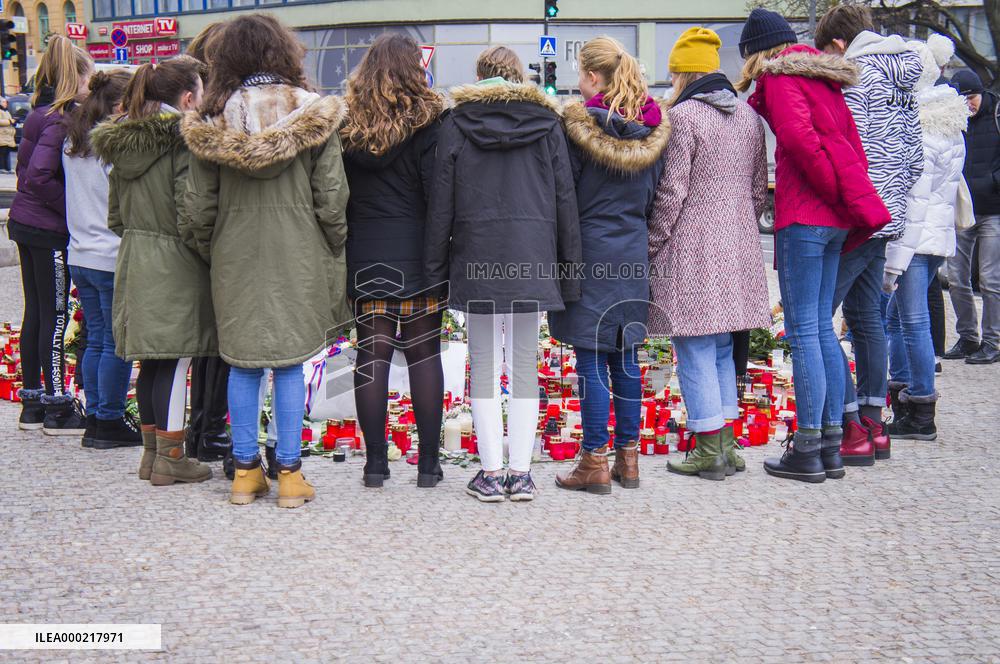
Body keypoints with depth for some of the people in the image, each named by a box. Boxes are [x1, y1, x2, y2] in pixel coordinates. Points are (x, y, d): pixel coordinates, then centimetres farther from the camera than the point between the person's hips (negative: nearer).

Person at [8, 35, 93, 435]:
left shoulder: (41, 114, 10)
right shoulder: (62, 120, -18)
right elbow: (40, 177, -26)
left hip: (25, 223, 9)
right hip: (49, 231, -9)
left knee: (36, 313, 14)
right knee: (55, 317, -1)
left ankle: (33, 403, 22)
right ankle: (57, 409, 6)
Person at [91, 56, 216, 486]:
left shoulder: (122, 140, 11)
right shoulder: (184, 139, -13)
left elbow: (115, 216, 15)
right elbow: (190, 212, -19)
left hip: (134, 261, 8)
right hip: (174, 263, -8)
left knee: (150, 361, 15)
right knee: (174, 360, -1)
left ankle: (151, 451, 23)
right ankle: (171, 459, 5)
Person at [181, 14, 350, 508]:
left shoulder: (212, 121, -2)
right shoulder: (313, 114, -6)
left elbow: (198, 204, 2)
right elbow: (332, 198, -6)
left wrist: (207, 251, 18)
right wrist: (333, 251, 8)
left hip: (236, 260, 2)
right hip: (297, 258, -1)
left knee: (242, 364, 11)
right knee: (289, 365, 5)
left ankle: (245, 471, 16)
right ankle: (289, 473, 8)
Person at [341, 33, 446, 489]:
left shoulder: (347, 124, 4)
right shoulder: (426, 121, -5)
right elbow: (440, 193, -7)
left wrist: (343, 249, 11)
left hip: (364, 258, 2)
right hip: (417, 255, -2)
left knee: (372, 353, 5)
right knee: (424, 353, 3)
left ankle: (375, 461, 6)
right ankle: (428, 462, 6)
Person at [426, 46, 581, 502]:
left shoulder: (456, 123, 2)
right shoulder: (547, 122, 6)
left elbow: (441, 202, 2)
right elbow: (565, 199, 5)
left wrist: (435, 268, 7)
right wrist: (569, 272, 9)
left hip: (476, 257, -1)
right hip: (532, 258, 1)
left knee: (484, 364, 4)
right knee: (525, 363, 7)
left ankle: (491, 473, 3)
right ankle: (521, 473, 7)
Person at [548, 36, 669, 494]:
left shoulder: (577, 125, -10)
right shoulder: (653, 128, 6)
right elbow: (657, 194, 11)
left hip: (589, 253, -5)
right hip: (634, 257, 5)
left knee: (591, 361, -1)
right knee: (626, 360, 11)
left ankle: (595, 463, 2)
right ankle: (628, 458, 16)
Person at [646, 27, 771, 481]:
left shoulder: (683, 115, -10)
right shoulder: (748, 116, 12)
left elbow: (672, 190, -12)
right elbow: (759, 187, 15)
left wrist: (652, 244, -3)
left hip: (692, 248, -7)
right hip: (738, 250, 7)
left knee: (695, 350, -1)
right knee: (721, 348, 15)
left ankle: (710, 452, 0)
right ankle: (726, 444, 17)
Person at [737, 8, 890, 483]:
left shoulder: (779, 77, -5)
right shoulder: (824, 79, 20)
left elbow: (797, 135, -21)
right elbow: (851, 144, 19)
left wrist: (839, 195, -13)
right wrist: (851, 199, 14)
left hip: (803, 216, -8)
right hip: (835, 219, 8)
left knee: (803, 331, -5)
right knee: (822, 329, 12)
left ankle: (808, 452, -3)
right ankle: (830, 446, 14)